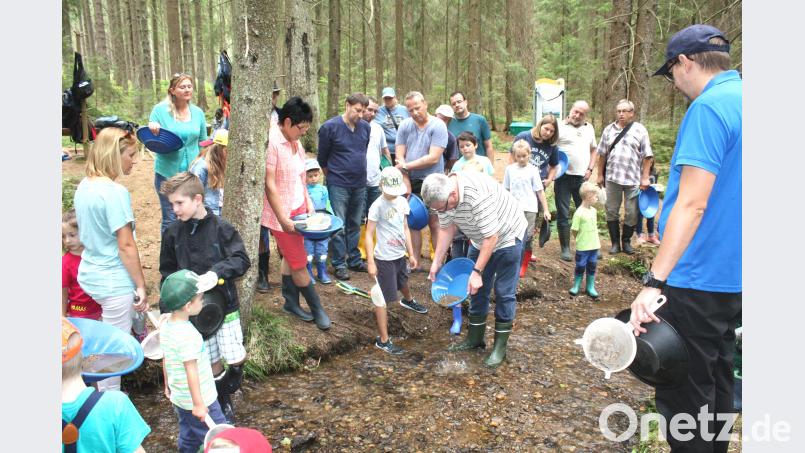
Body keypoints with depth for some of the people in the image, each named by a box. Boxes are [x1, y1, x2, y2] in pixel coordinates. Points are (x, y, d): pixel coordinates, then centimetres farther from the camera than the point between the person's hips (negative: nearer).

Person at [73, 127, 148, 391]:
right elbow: (126, 245, -21)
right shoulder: (115, 193, -22)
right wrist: (141, 286, -13)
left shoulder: (84, 186, 5)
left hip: (89, 275, 8)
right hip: (114, 282, -8)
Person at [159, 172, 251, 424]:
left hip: (225, 305, -2)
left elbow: (242, 260, -16)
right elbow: (167, 271, 7)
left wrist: (217, 271, -31)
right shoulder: (173, 233, -3)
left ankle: (228, 389, 33)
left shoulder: (221, 228, -12)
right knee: (212, 361, 10)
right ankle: (224, 405, 31)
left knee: (236, 359, 1)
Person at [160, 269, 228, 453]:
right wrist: (198, 404, -18)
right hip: (198, 400, -9)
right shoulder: (188, 335, -28)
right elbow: (191, 371, -25)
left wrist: (168, 385, 22)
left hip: (178, 398, 9)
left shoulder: (165, 325, -2)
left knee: (188, 438, 21)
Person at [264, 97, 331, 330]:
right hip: (281, 214, -8)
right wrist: (283, 219, -20)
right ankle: (317, 308, 16)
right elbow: (270, 184, -20)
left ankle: (290, 303, 30)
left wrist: (308, 203, 6)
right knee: (299, 263, 3)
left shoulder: (295, 142, 6)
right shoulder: (272, 142, -20)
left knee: (290, 257, 17)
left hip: (298, 210, 8)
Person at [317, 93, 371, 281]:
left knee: (355, 224, 14)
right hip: (338, 185, -5)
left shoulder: (366, 127, 3)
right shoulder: (330, 127, -10)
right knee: (339, 226, -1)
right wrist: (332, 176, 6)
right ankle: (339, 264, 8)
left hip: (360, 184, 5)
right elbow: (322, 158, -1)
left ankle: (354, 260, 25)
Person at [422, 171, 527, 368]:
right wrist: (436, 262, -4)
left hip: (507, 236, -7)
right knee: (477, 289, 11)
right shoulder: (443, 194, -16)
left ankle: (500, 347, 8)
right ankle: (475, 338, 25)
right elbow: (446, 229, -2)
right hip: (480, 239, 7)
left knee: (504, 293, -2)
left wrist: (477, 272, -29)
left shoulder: (478, 195, -40)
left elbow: (491, 238, -33)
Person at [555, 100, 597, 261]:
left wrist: (590, 169, 7)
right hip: (563, 177, -4)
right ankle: (565, 248, 12)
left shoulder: (589, 128, 12)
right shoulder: (560, 127, -5)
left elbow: (593, 150, 20)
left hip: (582, 177, 4)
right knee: (563, 214, 2)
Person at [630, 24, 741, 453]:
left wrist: (654, 282, -27)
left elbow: (692, 204, -26)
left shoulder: (708, 107, -17)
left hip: (700, 277, -10)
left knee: (684, 394, 3)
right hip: (733, 273, 10)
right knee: (717, 383, 22)